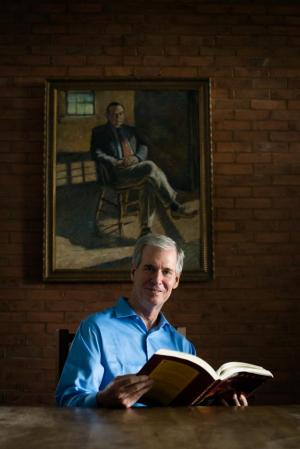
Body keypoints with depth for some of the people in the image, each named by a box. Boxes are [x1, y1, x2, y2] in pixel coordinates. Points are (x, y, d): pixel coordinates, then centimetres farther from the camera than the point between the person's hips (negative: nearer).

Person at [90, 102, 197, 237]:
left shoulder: (130, 130, 26)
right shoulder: (99, 132, 13)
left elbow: (143, 147, 15)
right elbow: (96, 154, 0)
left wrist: (136, 158, -8)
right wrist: (116, 162, -16)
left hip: (136, 169, 5)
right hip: (115, 174, -4)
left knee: (150, 183, -32)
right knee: (150, 167, -31)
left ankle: (145, 228, -32)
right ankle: (174, 207, -26)